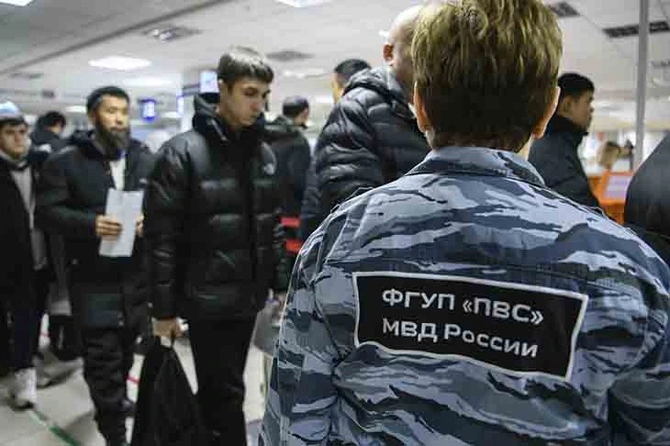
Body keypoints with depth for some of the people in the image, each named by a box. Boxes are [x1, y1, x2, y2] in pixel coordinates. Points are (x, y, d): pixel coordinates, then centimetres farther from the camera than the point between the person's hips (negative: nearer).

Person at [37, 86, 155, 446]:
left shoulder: (146, 160, 9)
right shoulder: (65, 162, -1)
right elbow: (47, 212, -6)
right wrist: (91, 223, -22)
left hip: (137, 275, 4)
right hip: (93, 279, -4)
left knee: (126, 349, 20)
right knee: (103, 357, -2)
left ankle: (117, 399, 46)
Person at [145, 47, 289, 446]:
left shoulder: (264, 153, 6)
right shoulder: (182, 152, -12)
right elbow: (162, 237, -12)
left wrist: (281, 285, 8)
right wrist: (164, 309, -11)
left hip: (249, 297, 6)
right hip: (207, 300, -5)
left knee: (220, 391, 20)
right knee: (226, 395, 3)